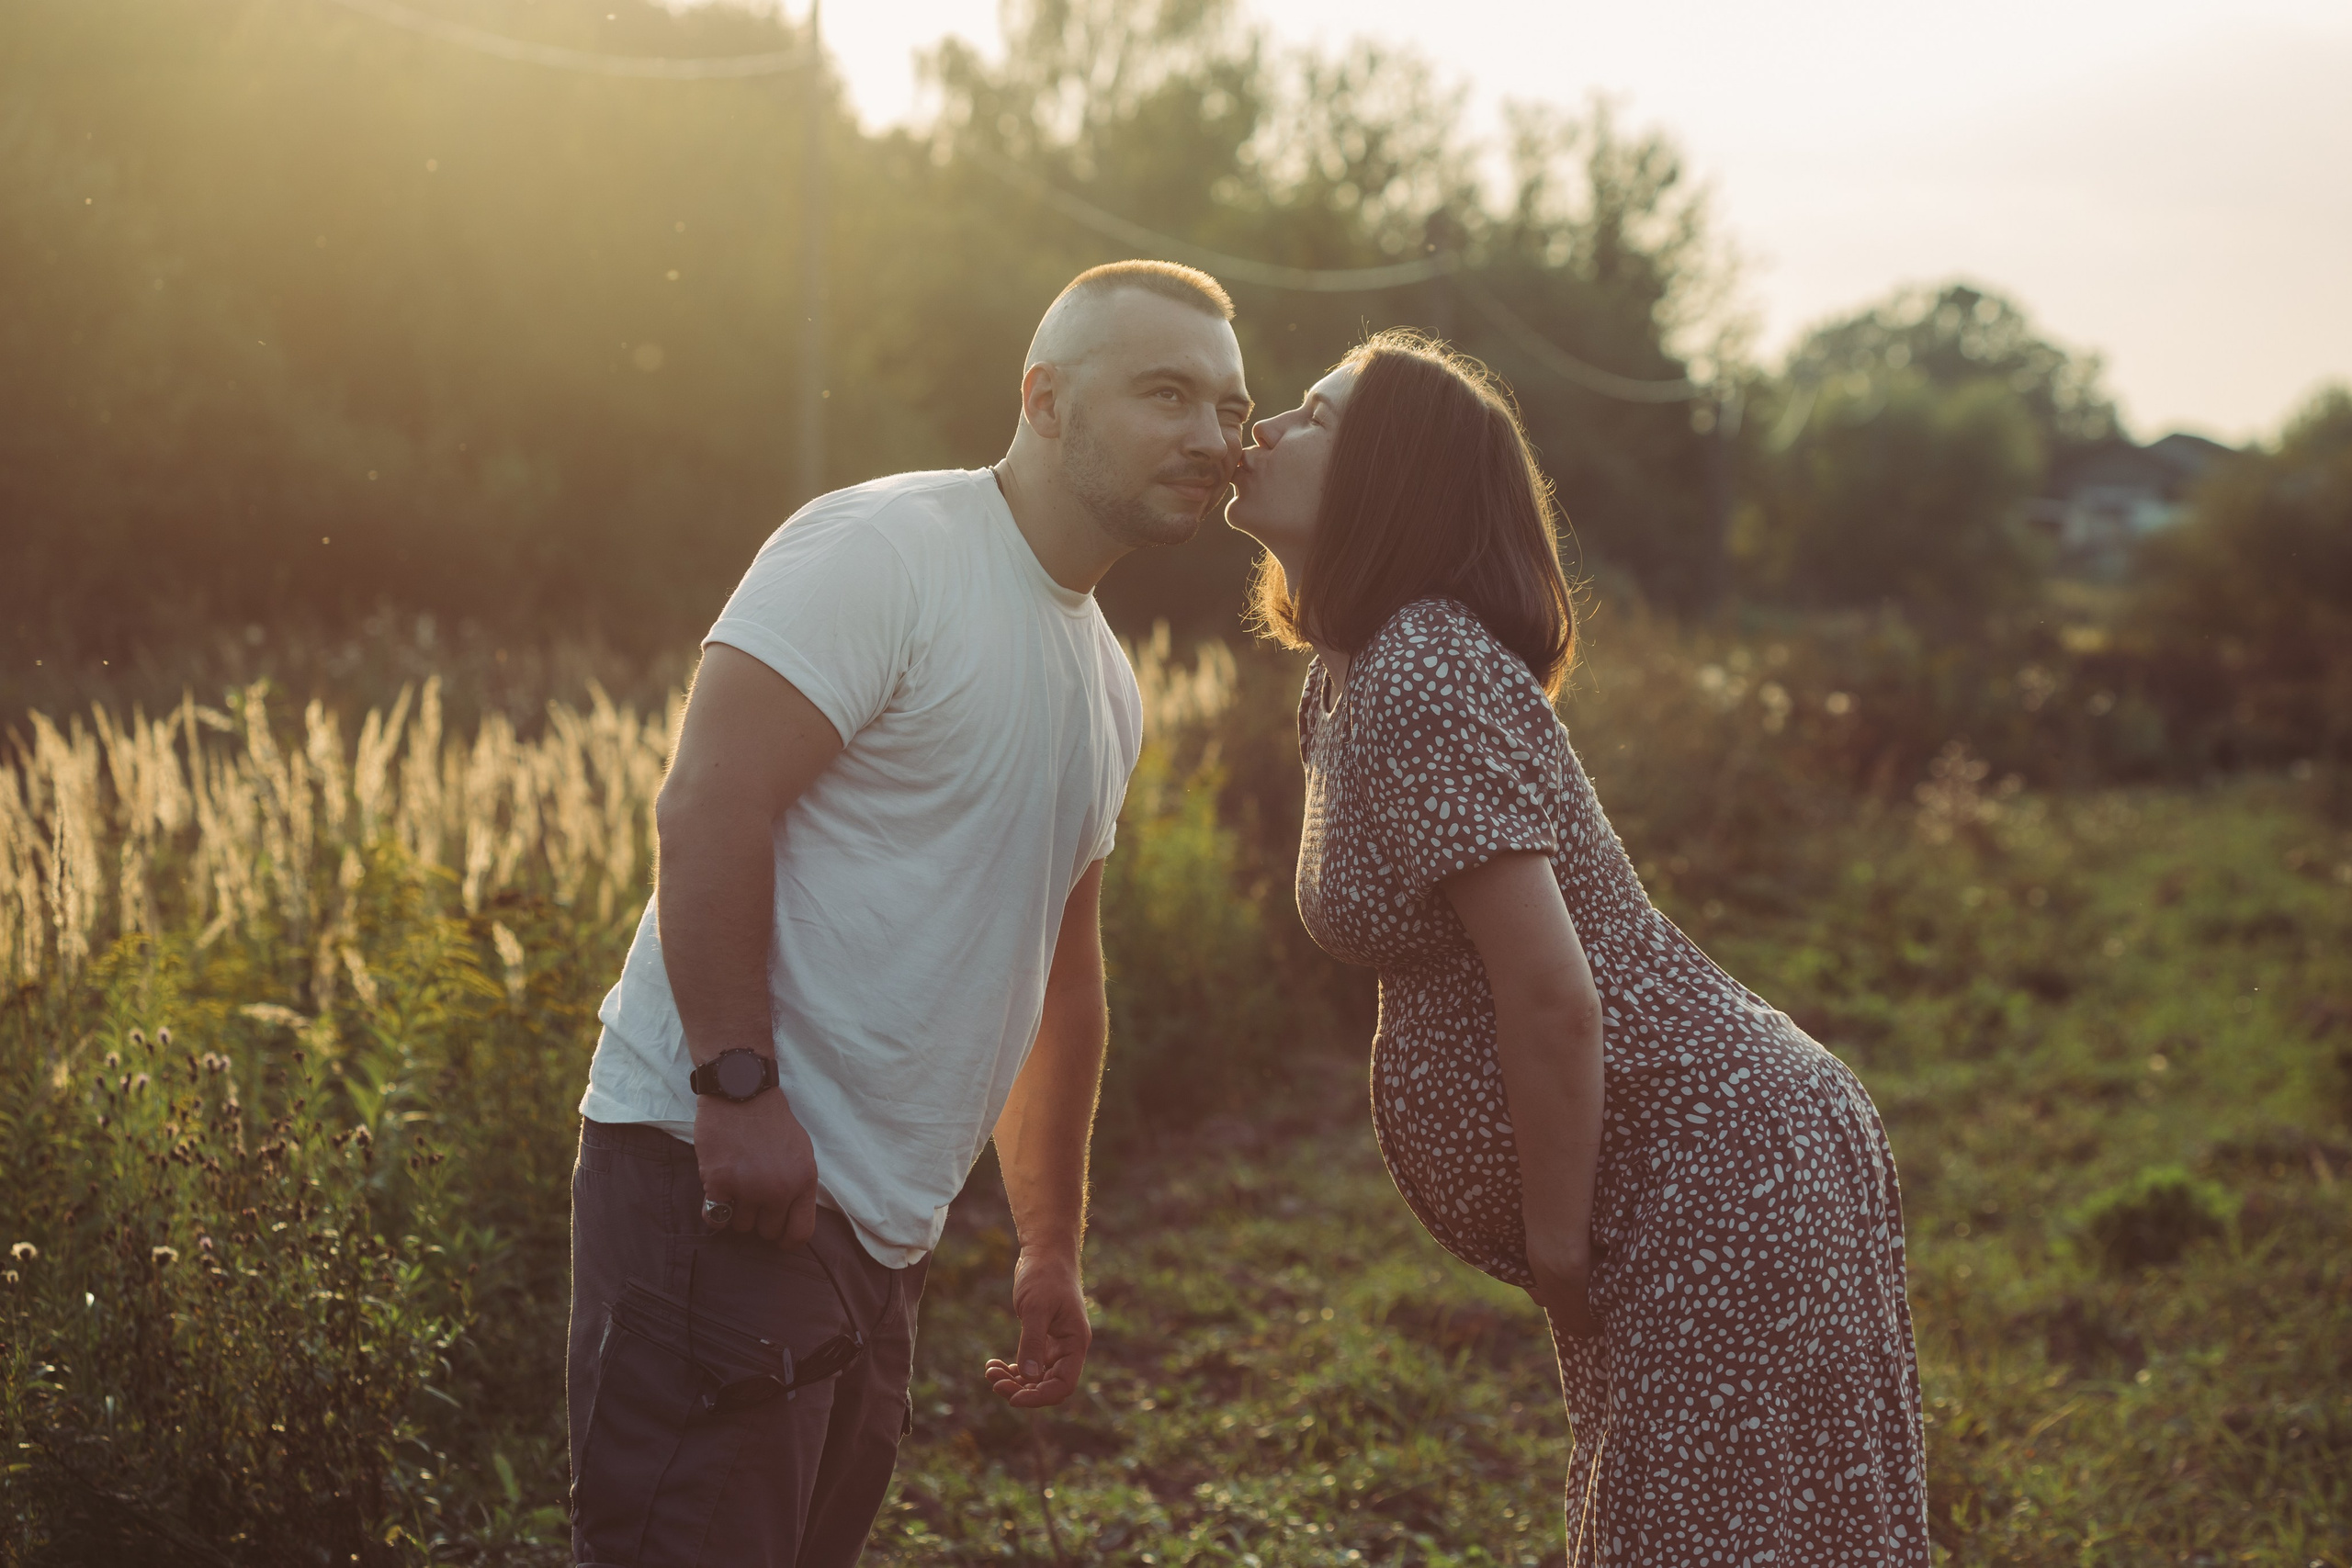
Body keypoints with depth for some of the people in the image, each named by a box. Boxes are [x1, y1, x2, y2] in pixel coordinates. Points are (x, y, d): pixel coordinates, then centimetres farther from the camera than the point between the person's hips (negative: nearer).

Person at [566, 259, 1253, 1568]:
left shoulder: (1108, 688, 18)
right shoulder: (881, 552, -10)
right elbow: (706, 810, -18)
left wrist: (1054, 1246, 25)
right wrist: (741, 1086, -24)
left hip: (881, 1227, 9)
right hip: (727, 1168, -9)